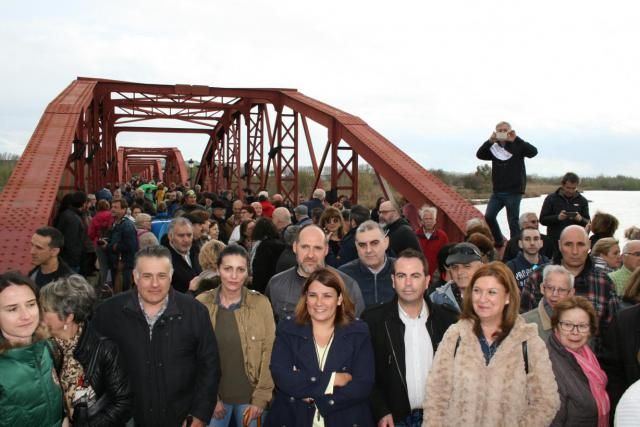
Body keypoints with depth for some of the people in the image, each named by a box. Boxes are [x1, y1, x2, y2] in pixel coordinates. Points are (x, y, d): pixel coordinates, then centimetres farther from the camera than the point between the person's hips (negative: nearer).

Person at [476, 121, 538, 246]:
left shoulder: (517, 147, -2)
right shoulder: (494, 148, 8)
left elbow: (533, 151, -18)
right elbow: (479, 155, -5)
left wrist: (516, 139, -25)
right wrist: (490, 141, -19)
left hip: (513, 192, -4)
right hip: (497, 191, 4)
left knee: (513, 222, -1)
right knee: (489, 216, -1)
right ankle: (499, 241, 19)